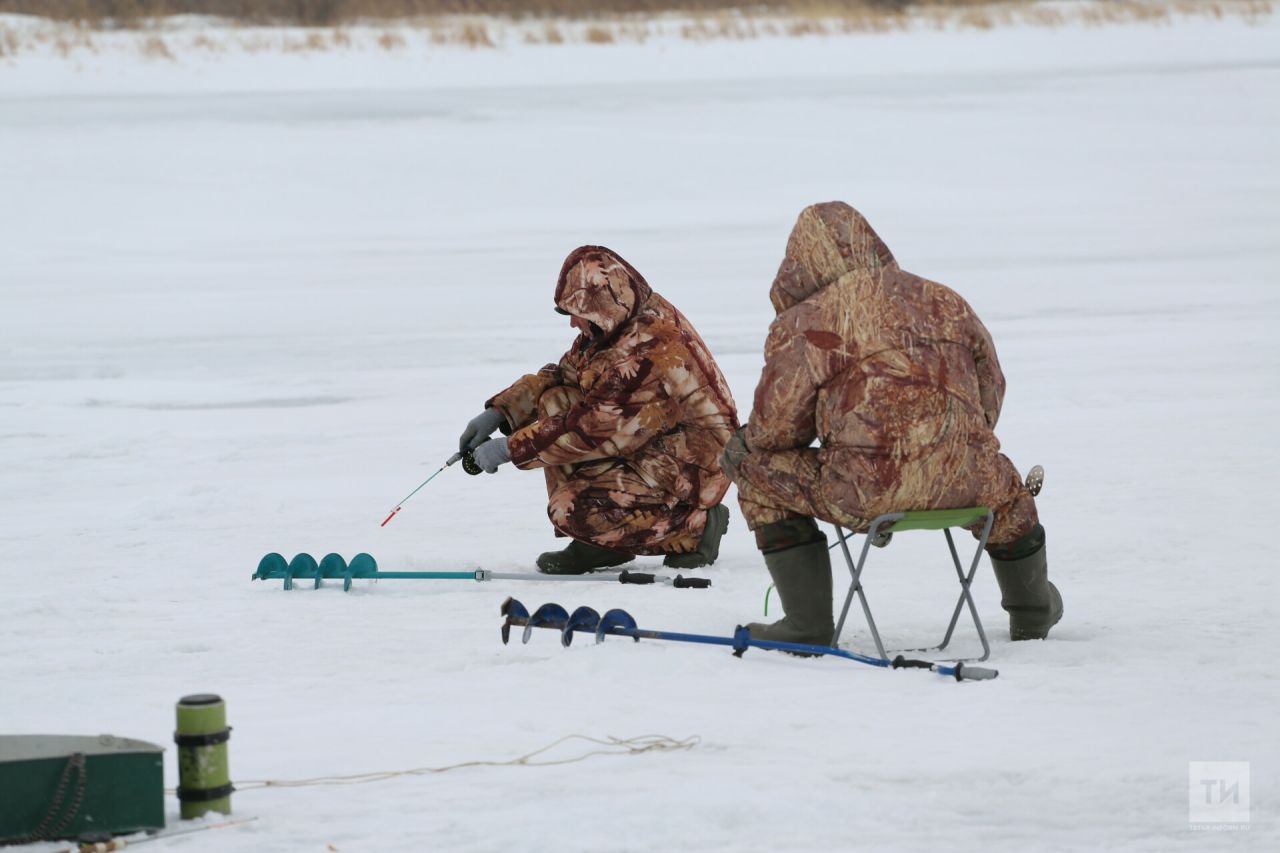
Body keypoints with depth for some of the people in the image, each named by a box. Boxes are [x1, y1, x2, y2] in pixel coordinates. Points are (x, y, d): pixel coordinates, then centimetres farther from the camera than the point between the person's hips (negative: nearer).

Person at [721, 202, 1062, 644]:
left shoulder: (803, 324, -1)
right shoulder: (943, 301, 14)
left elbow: (775, 428, -1)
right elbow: (990, 394, 22)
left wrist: (744, 442, 23)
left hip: (863, 491, -5)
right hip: (962, 483, 5)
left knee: (757, 468, 17)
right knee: (1004, 484, 39)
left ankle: (808, 623, 15)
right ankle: (1033, 614, 55)